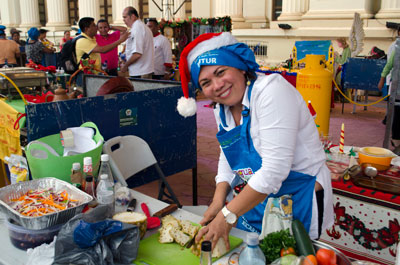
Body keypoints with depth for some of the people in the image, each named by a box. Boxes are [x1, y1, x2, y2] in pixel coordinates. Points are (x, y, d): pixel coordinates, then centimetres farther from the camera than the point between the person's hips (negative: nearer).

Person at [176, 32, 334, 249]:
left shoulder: (270, 90, -24)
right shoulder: (222, 110, 2)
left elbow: (274, 169, -30)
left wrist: (229, 215, -25)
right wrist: (219, 200, -4)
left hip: (298, 202, -7)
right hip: (254, 200, 7)